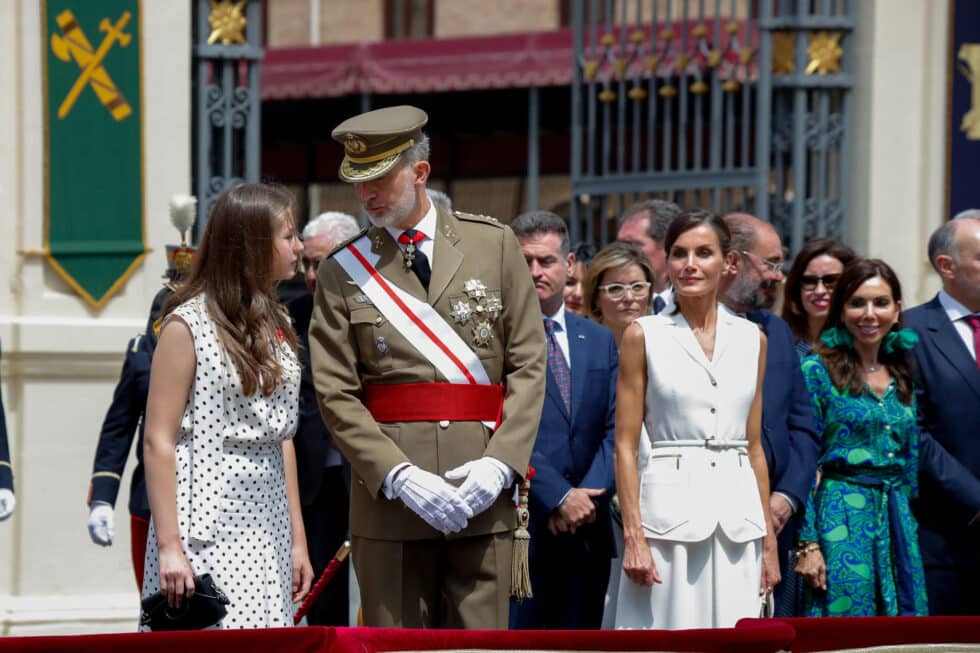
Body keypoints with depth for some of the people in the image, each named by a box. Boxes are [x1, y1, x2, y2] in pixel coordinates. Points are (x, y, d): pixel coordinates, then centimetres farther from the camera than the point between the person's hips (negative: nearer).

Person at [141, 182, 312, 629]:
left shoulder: (276, 324, 15)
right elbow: (158, 441, -10)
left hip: (266, 533, 7)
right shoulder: (188, 325, -7)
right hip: (207, 530, -7)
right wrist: (169, 546, -17)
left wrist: (297, 538, 15)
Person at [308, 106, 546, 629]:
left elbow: (529, 365, 4)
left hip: (483, 494, 0)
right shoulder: (342, 272, 5)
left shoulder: (494, 245, 7)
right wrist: (400, 476, -13)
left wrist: (499, 463, -9)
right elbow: (336, 394, 0)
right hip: (388, 493, 0)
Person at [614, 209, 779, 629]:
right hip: (670, 508, -3)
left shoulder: (752, 339, 11)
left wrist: (769, 539, 12)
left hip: (738, 512, 3)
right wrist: (634, 537, -10)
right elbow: (625, 446, -1)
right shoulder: (644, 336, 1)